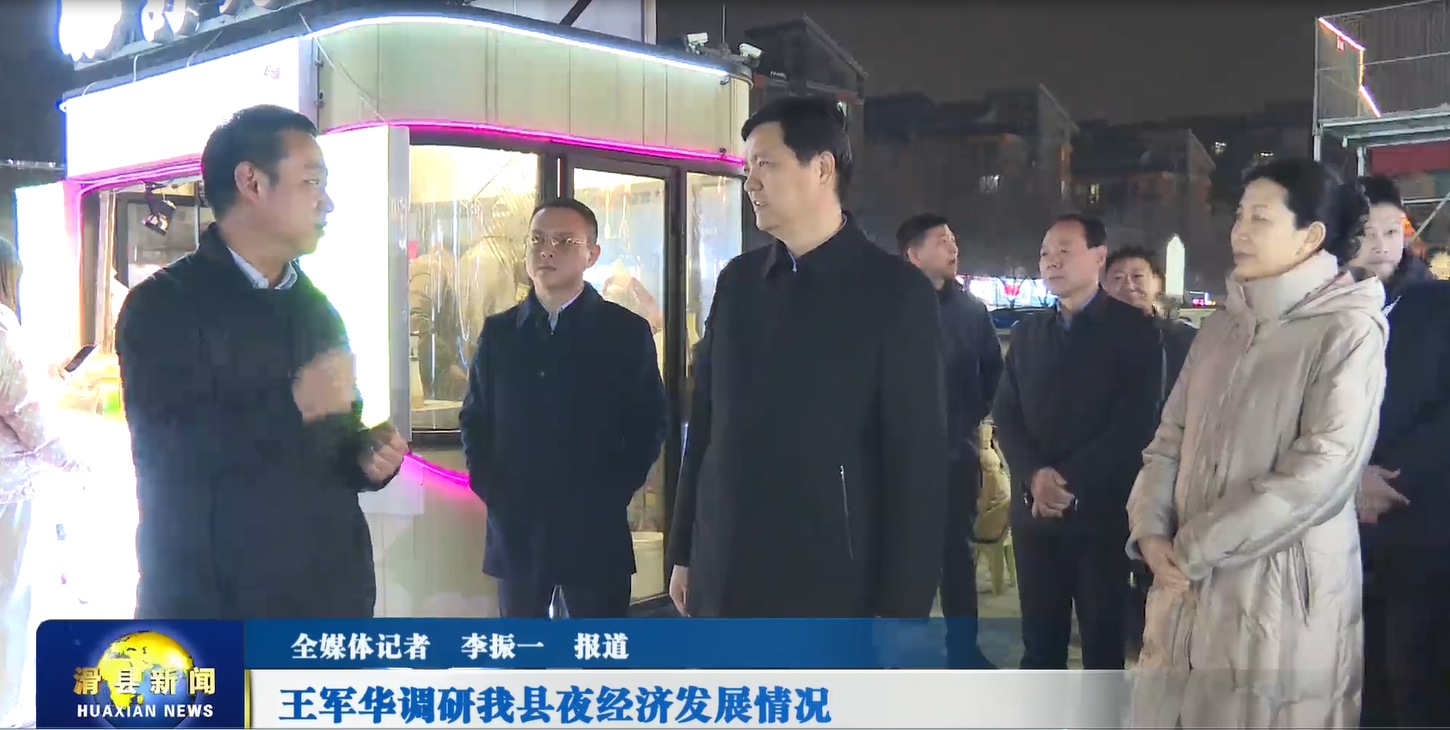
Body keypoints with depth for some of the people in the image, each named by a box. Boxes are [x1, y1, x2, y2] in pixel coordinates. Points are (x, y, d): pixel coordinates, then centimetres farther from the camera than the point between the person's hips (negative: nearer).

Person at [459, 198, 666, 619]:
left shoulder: (627, 331, 1)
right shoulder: (498, 332, 9)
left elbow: (648, 425, 1)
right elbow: (474, 419, 13)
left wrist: (613, 496, -8)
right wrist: (490, 490, 1)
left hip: (595, 532, -2)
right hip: (515, 532, 3)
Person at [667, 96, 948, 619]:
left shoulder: (895, 290, -6)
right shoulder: (737, 281, 8)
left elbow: (917, 458, -8)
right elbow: (705, 423, 11)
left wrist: (900, 606, -10)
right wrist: (685, 551, 10)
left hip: (833, 585, -4)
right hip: (725, 579, 5)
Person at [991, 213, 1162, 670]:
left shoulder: (1134, 329, 0)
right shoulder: (1026, 332, 14)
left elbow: (1136, 421, -9)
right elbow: (1005, 415, 7)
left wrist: (1072, 482, -15)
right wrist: (1034, 476, -11)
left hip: (1101, 510, -4)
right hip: (1034, 510, 4)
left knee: (1102, 640, 7)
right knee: (1039, 640, 9)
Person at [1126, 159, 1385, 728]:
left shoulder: (1347, 331, -8)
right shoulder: (1222, 325, 12)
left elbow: (1319, 474, -17)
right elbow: (1171, 438, 11)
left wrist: (1194, 547, -14)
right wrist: (1152, 531, -6)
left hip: (1282, 595, -6)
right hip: (1190, 590, 6)